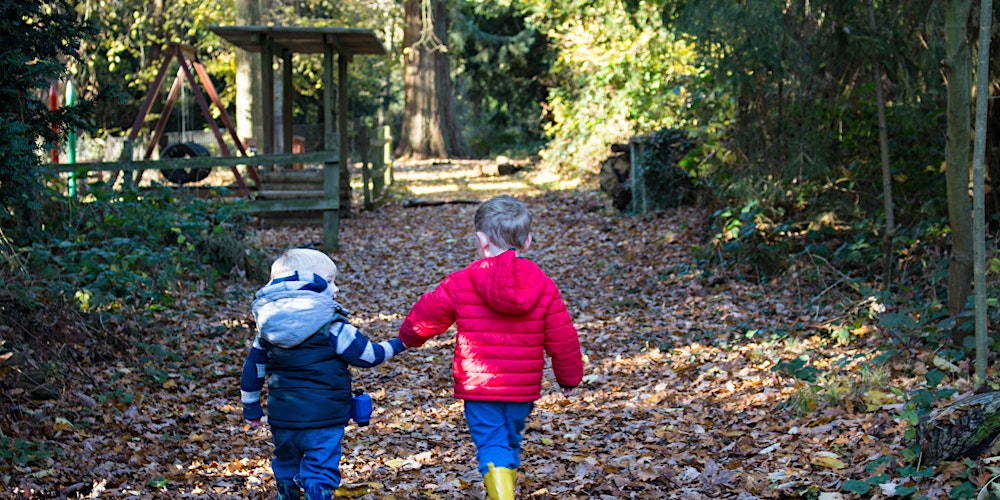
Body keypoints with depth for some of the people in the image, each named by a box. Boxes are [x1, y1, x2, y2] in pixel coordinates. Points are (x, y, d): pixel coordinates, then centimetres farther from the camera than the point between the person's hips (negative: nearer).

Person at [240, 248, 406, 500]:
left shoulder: (268, 327, 5)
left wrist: (251, 406, 23)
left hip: (282, 418, 6)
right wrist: (396, 345, 10)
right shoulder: (332, 327, -13)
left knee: (286, 470, 23)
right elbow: (367, 355, -7)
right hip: (322, 419, -6)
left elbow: (253, 367, 12)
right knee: (320, 473, -1)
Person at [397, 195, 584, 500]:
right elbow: (562, 339, 3)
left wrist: (409, 338, 25)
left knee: (492, 447, -1)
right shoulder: (544, 286, 0)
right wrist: (569, 377, 18)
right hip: (524, 389, 3)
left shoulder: (460, 283, -7)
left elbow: (426, 315, 3)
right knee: (511, 443, 21)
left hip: (478, 387, -3)